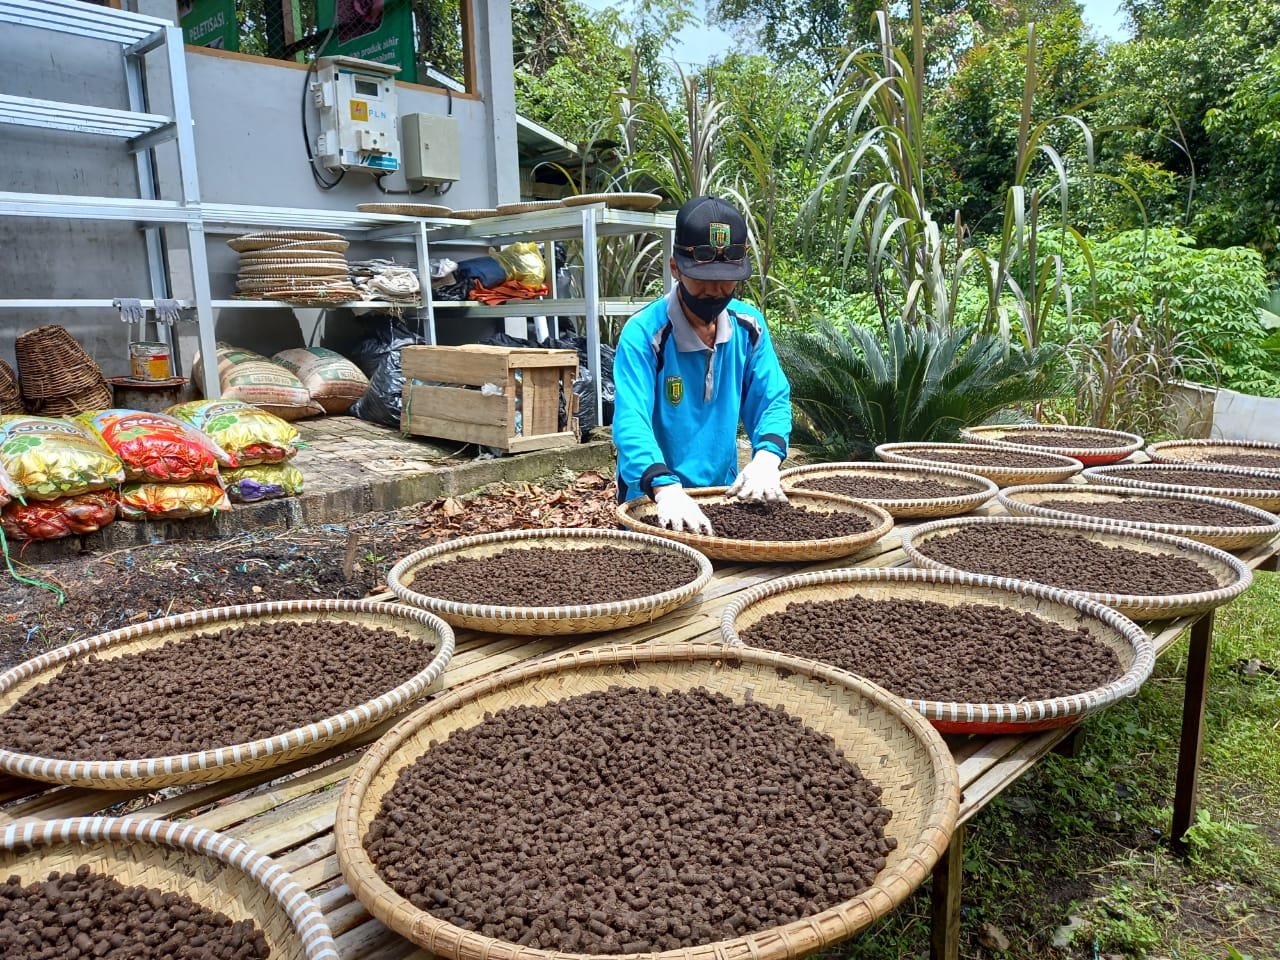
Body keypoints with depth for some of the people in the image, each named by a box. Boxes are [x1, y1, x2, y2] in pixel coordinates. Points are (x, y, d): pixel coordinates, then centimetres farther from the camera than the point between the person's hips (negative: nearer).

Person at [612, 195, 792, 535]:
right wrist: (666, 489, -42)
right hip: (655, 503, -4)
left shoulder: (748, 325, 1)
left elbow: (773, 400, 2)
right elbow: (630, 422, -26)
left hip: (724, 491, 4)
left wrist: (766, 457, -18)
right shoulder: (643, 334, -16)